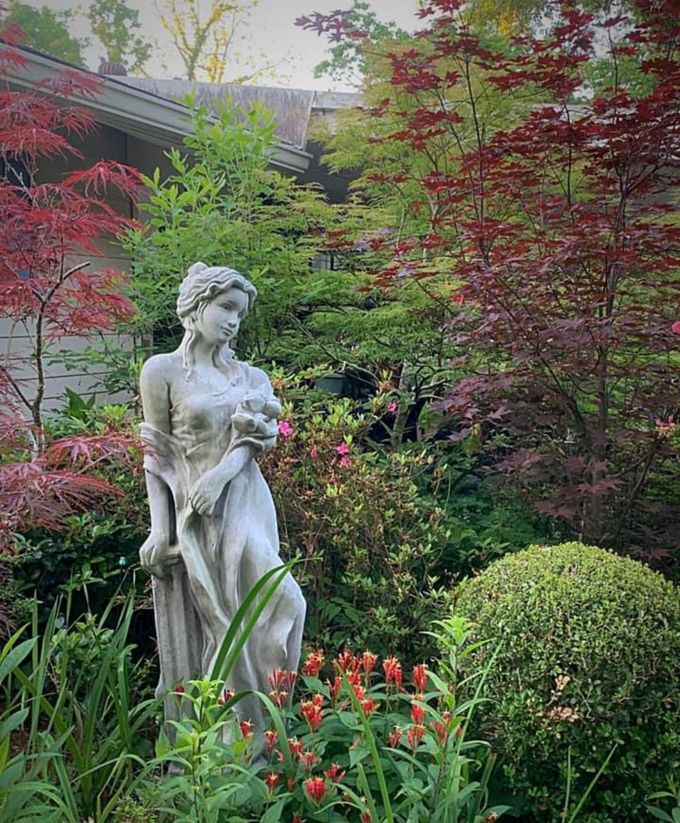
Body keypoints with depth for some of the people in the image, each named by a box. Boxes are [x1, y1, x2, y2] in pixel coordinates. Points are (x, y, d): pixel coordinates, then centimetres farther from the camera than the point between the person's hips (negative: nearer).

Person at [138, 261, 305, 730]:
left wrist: (221, 473, -20)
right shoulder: (163, 370, -1)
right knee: (198, 633, 3)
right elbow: (157, 455, -3)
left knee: (258, 616, 2)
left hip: (245, 509, 4)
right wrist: (159, 529, -8)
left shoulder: (249, 375, 11)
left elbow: (260, 436, -2)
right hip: (193, 517, -3)